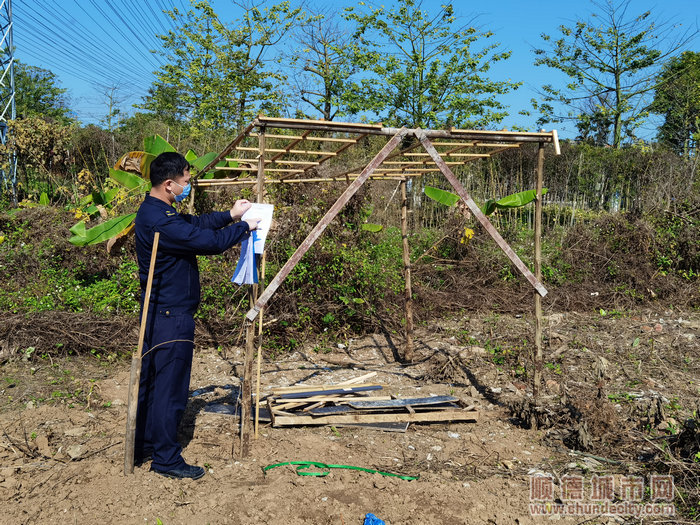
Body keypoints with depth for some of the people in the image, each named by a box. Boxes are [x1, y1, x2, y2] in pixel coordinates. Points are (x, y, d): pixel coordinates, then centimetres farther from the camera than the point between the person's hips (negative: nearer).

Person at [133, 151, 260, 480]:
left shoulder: (153, 211, 10)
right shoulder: (160, 221, -24)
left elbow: (196, 224, 18)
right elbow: (208, 242, -24)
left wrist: (230, 215, 11)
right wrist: (245, 227, -10)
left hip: (158, 313, 11)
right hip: (171, 316, -11)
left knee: (151, 381, 18)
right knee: (170, 387, 0)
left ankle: (143, 447, 32)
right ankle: (166, 459, 13)